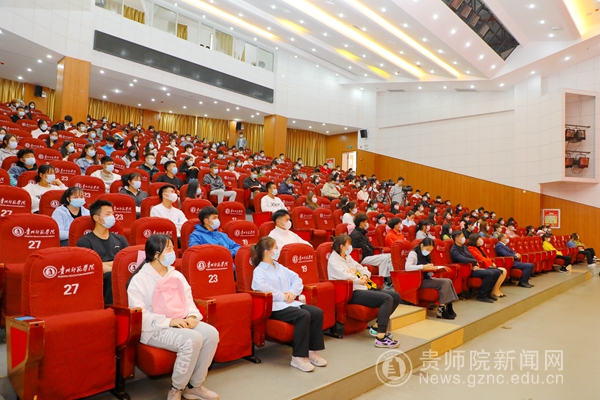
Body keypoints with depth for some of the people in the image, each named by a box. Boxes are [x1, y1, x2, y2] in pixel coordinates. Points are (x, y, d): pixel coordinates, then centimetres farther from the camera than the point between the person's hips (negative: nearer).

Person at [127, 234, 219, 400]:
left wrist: (192, 316, -9)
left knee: (211, 333, -19)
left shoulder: (176, 275, 14)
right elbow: (140, 315, -15)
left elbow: (188, 300, 13)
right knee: (193, 339, -31)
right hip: (155, 329, -7)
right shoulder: (139, 280, -8)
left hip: (180, 324, 7)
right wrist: (169, 321, -22)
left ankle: (194, 386, -3)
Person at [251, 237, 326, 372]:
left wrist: (293, 292, -4)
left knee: (317, 312, -14)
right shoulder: (259, 271, -2)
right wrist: (282, 296, -20)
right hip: (275, 307, -8)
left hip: (290, 303, 8)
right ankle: (298, 357, -23)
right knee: (303, 315, -31)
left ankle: (312, 351, -6)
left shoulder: (280, 267, 22)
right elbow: (262, 287, -23)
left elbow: (296, 279, 16)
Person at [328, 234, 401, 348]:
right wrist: (360, 280, -6)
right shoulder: (333, 260, -6)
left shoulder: (348, 258, 22)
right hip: (352, 293, -10)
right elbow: (345, 276, -21)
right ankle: (381, 338, -27)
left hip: (362, 288, 10)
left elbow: (363, 269, 20)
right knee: (387, 299, -26)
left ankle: (377, 327, 5)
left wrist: (365, 276, -4)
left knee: (396, 296, 2)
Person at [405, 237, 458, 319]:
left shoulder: (425, 255, 16)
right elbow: (407, 267, -25)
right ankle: (441, 310, -14)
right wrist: (423, 267, -27)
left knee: (448, 281, -10)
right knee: (445, 283, -20)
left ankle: (448, 309, -10)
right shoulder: (413, 253, -9)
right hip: (418, 281, -8)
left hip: (426, 278, 8)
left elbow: (427, 271, 13)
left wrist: (431, 268, -9)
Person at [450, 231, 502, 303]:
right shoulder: (454, 250, -13)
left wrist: (475, 266, -7)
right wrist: (475, 261, -10)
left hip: (473, 268, 9)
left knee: (497, 272, 1)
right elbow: (464, 260, -29)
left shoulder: (464, 247, 16)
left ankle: (488, 292, 10)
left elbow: (472, 257, 15)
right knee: (489, 273, -26)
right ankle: (481, 296, -15)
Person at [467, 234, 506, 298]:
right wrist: (491, 263, -9)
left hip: (488, 266, 10)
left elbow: (486, 257, 17)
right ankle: (494, 291, -9)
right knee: (498, 272, -23)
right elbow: (480, 258, -15)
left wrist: (492, 263, -1)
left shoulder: (480, 248, 21)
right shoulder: (471, 249, -10)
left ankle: (497, 289, 0)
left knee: (504, 270, -3)